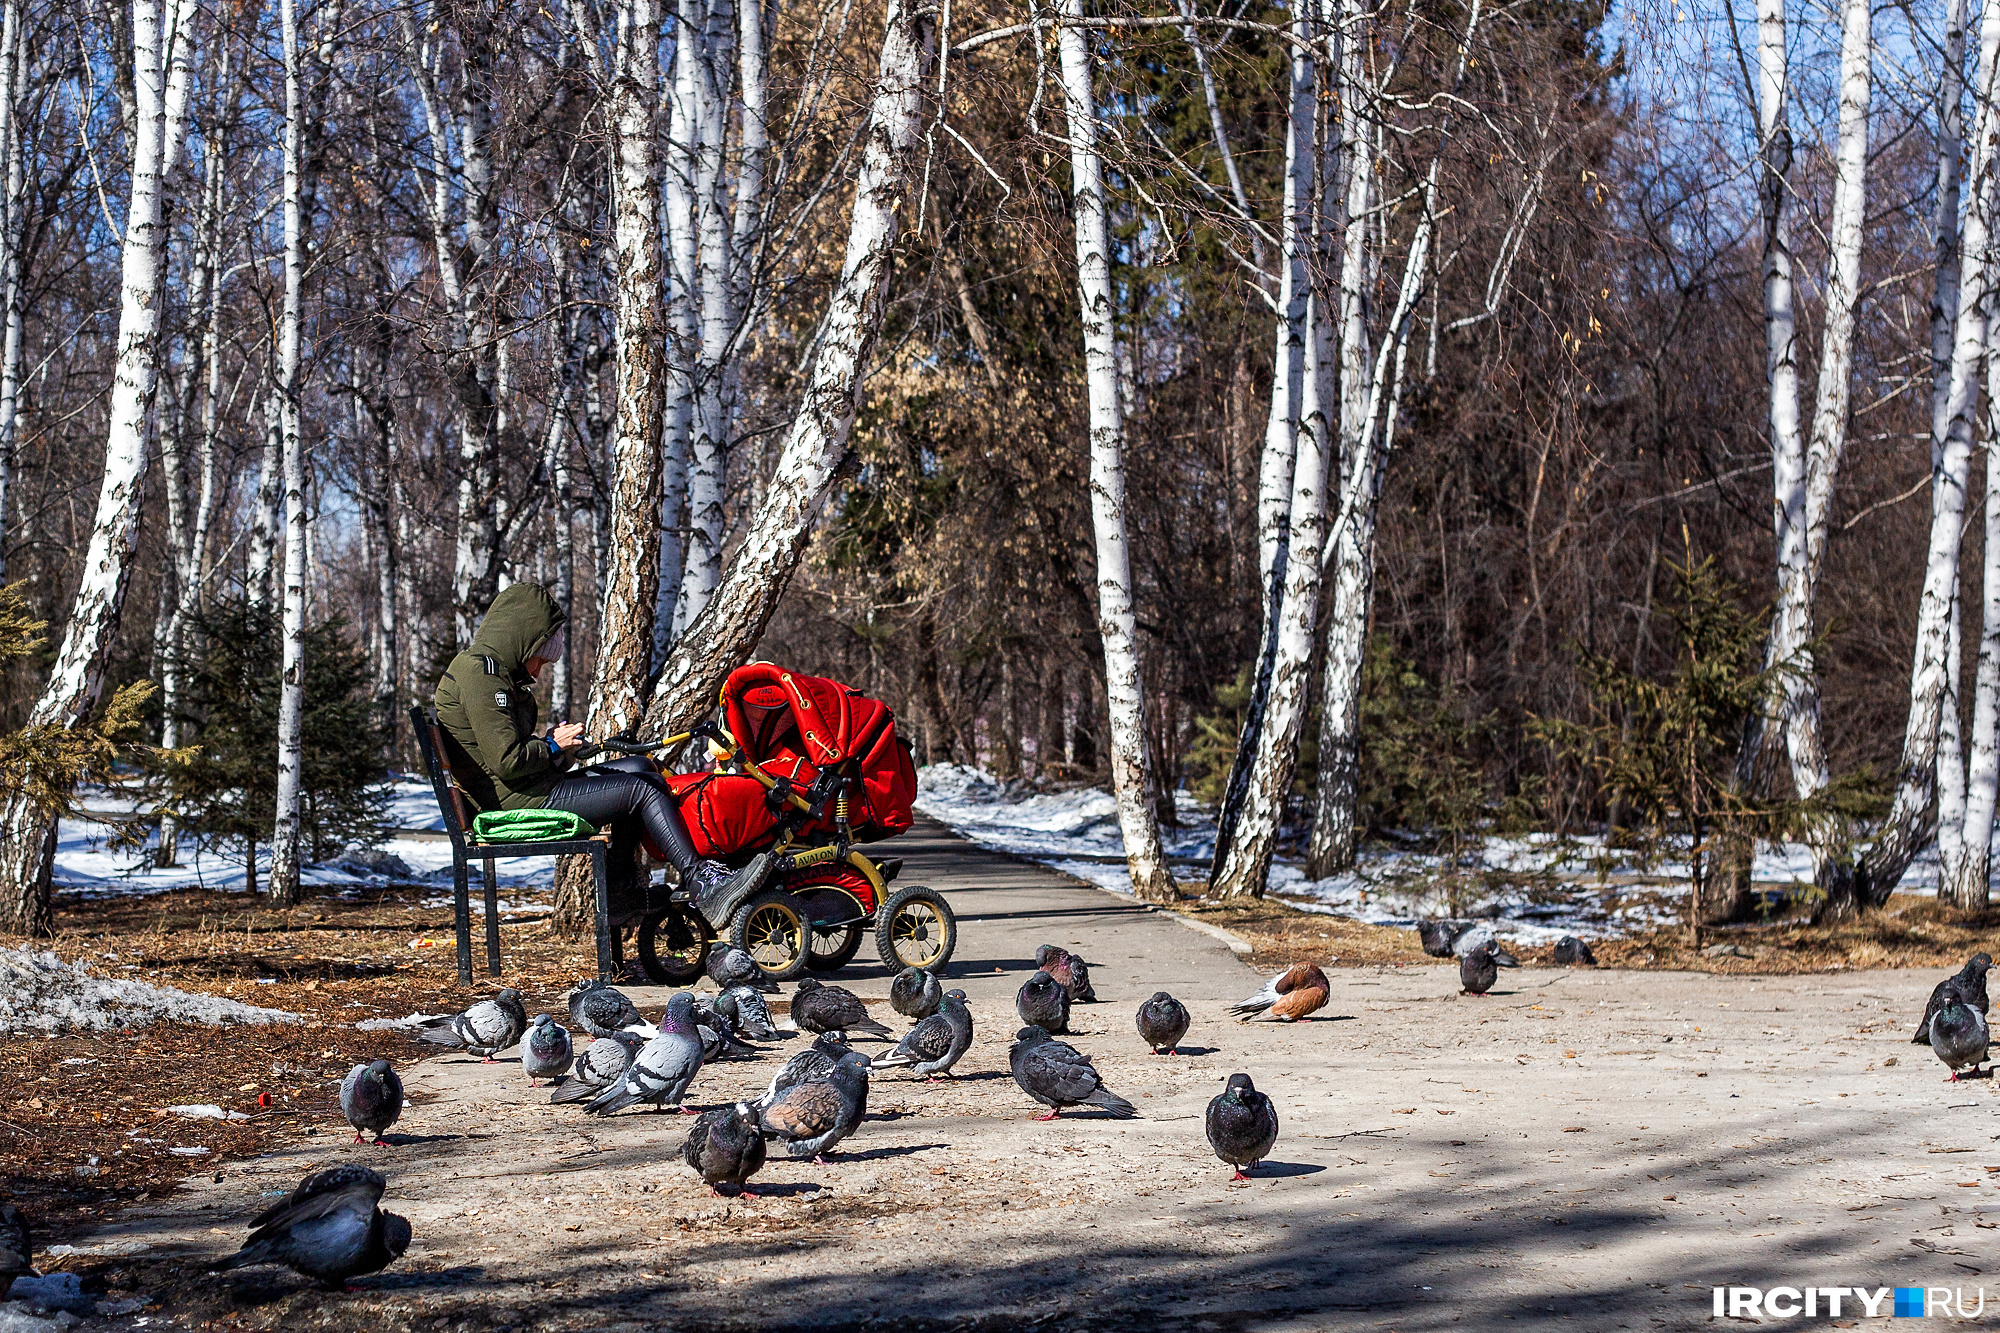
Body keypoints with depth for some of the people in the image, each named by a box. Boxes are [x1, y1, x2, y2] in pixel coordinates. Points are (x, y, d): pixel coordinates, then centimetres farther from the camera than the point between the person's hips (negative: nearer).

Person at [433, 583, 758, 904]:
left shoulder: (491, 669, 19)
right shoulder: (480, 671, -15)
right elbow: (508, 761, -22)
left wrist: (555, 742, 3)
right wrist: (554, 746, -5)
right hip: (517, 801, -11)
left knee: (641, 769, 15)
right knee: (642, 789, -7)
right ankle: (698, 879, 1)